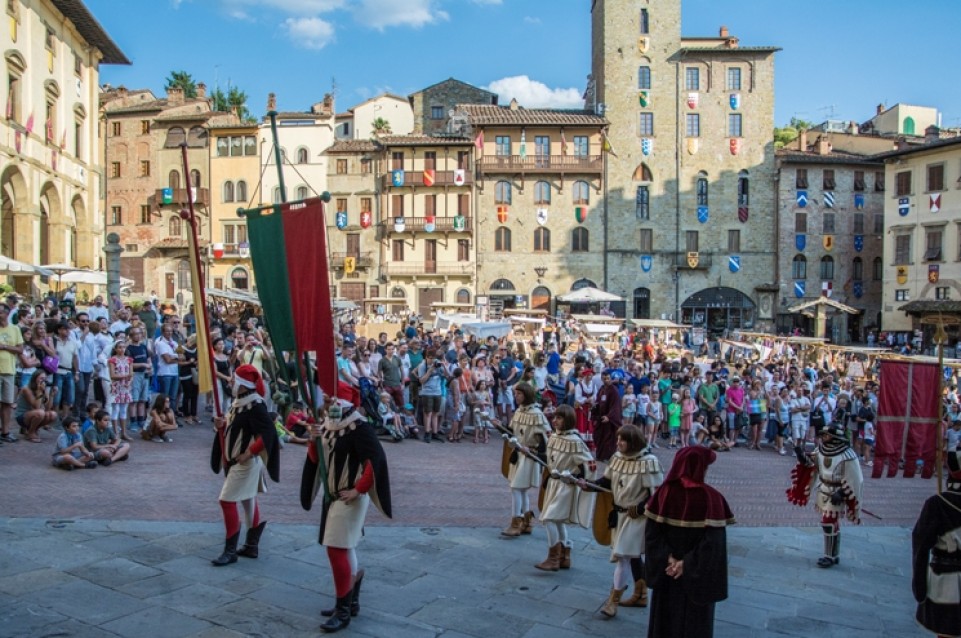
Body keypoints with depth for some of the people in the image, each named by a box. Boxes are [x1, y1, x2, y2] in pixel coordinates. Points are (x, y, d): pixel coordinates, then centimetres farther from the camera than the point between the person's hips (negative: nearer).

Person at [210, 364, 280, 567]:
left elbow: (268, 434, -27)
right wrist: (222, 425, -2)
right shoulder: (239, 402, 9)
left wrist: (249, 453, -25)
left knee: (227, 501, -8)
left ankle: (230, 551, 1)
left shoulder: (255, 406, -21)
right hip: (235, 460, 10)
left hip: (246, 462, -10)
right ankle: (252, 546, 26)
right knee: (248, 501, 16)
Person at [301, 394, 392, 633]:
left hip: (349, 498, -8)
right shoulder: (325, 424, 5)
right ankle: (351, 601, 33)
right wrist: (314, 440, -10)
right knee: (344, 549, 18)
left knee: (337, 550, -7)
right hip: (332, 496, 9)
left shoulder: (358, 427, -19)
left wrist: (358, 490, -20)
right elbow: (316, 460, 10)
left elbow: (376, 459, -25)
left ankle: (343, 610, 6)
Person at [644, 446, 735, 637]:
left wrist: (668, 559, -10)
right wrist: (687, 563, -16)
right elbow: (713, 542, -21)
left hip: (666, 571, 3)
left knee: (665, 616, 21)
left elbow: (652, 532, -9)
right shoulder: (711, 498, -18)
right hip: (696, 576, -3)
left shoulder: (664, 493, -8)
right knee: (693, 620, 16)